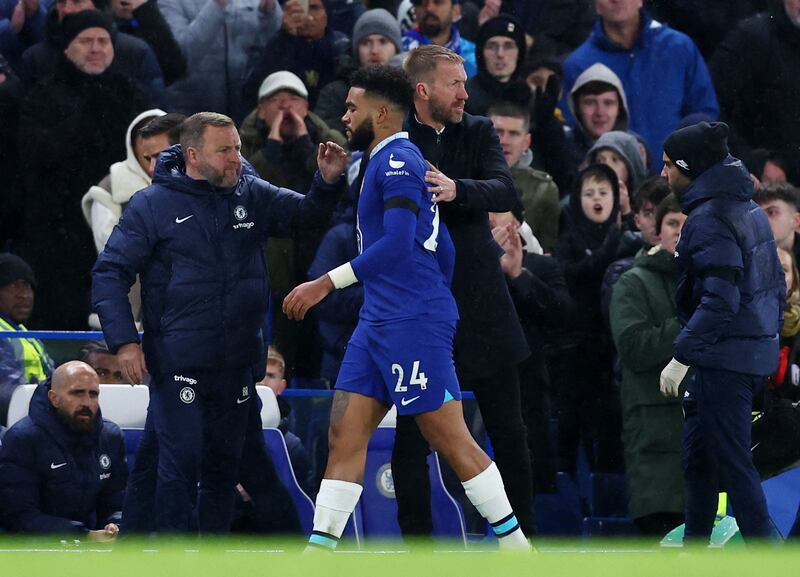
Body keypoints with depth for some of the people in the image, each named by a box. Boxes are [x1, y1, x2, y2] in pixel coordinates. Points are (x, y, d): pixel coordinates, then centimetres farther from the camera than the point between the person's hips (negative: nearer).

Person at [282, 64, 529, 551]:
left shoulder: (398, 160, -11)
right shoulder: (390, 162, 20)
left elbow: (397, 245, -23)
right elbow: (443, 247, 24)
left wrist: (327, 283, -23)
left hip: (412, 324, -10)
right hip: (378, 323, 10)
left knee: (452, 440, -6)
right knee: (345, 434, 2)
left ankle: (515, 545, 0)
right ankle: (319, 554, -1)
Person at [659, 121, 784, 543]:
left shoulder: (708, 219, -17)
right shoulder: (748, 209, 13)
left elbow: (719, 299, -25)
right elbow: (776, 284, 17)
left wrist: (681, 357, -23)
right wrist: (769, 340, 24)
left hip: (724, 357, -10)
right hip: (757, 353, 10)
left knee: (732, 462, -7)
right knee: (697, 454, 20)